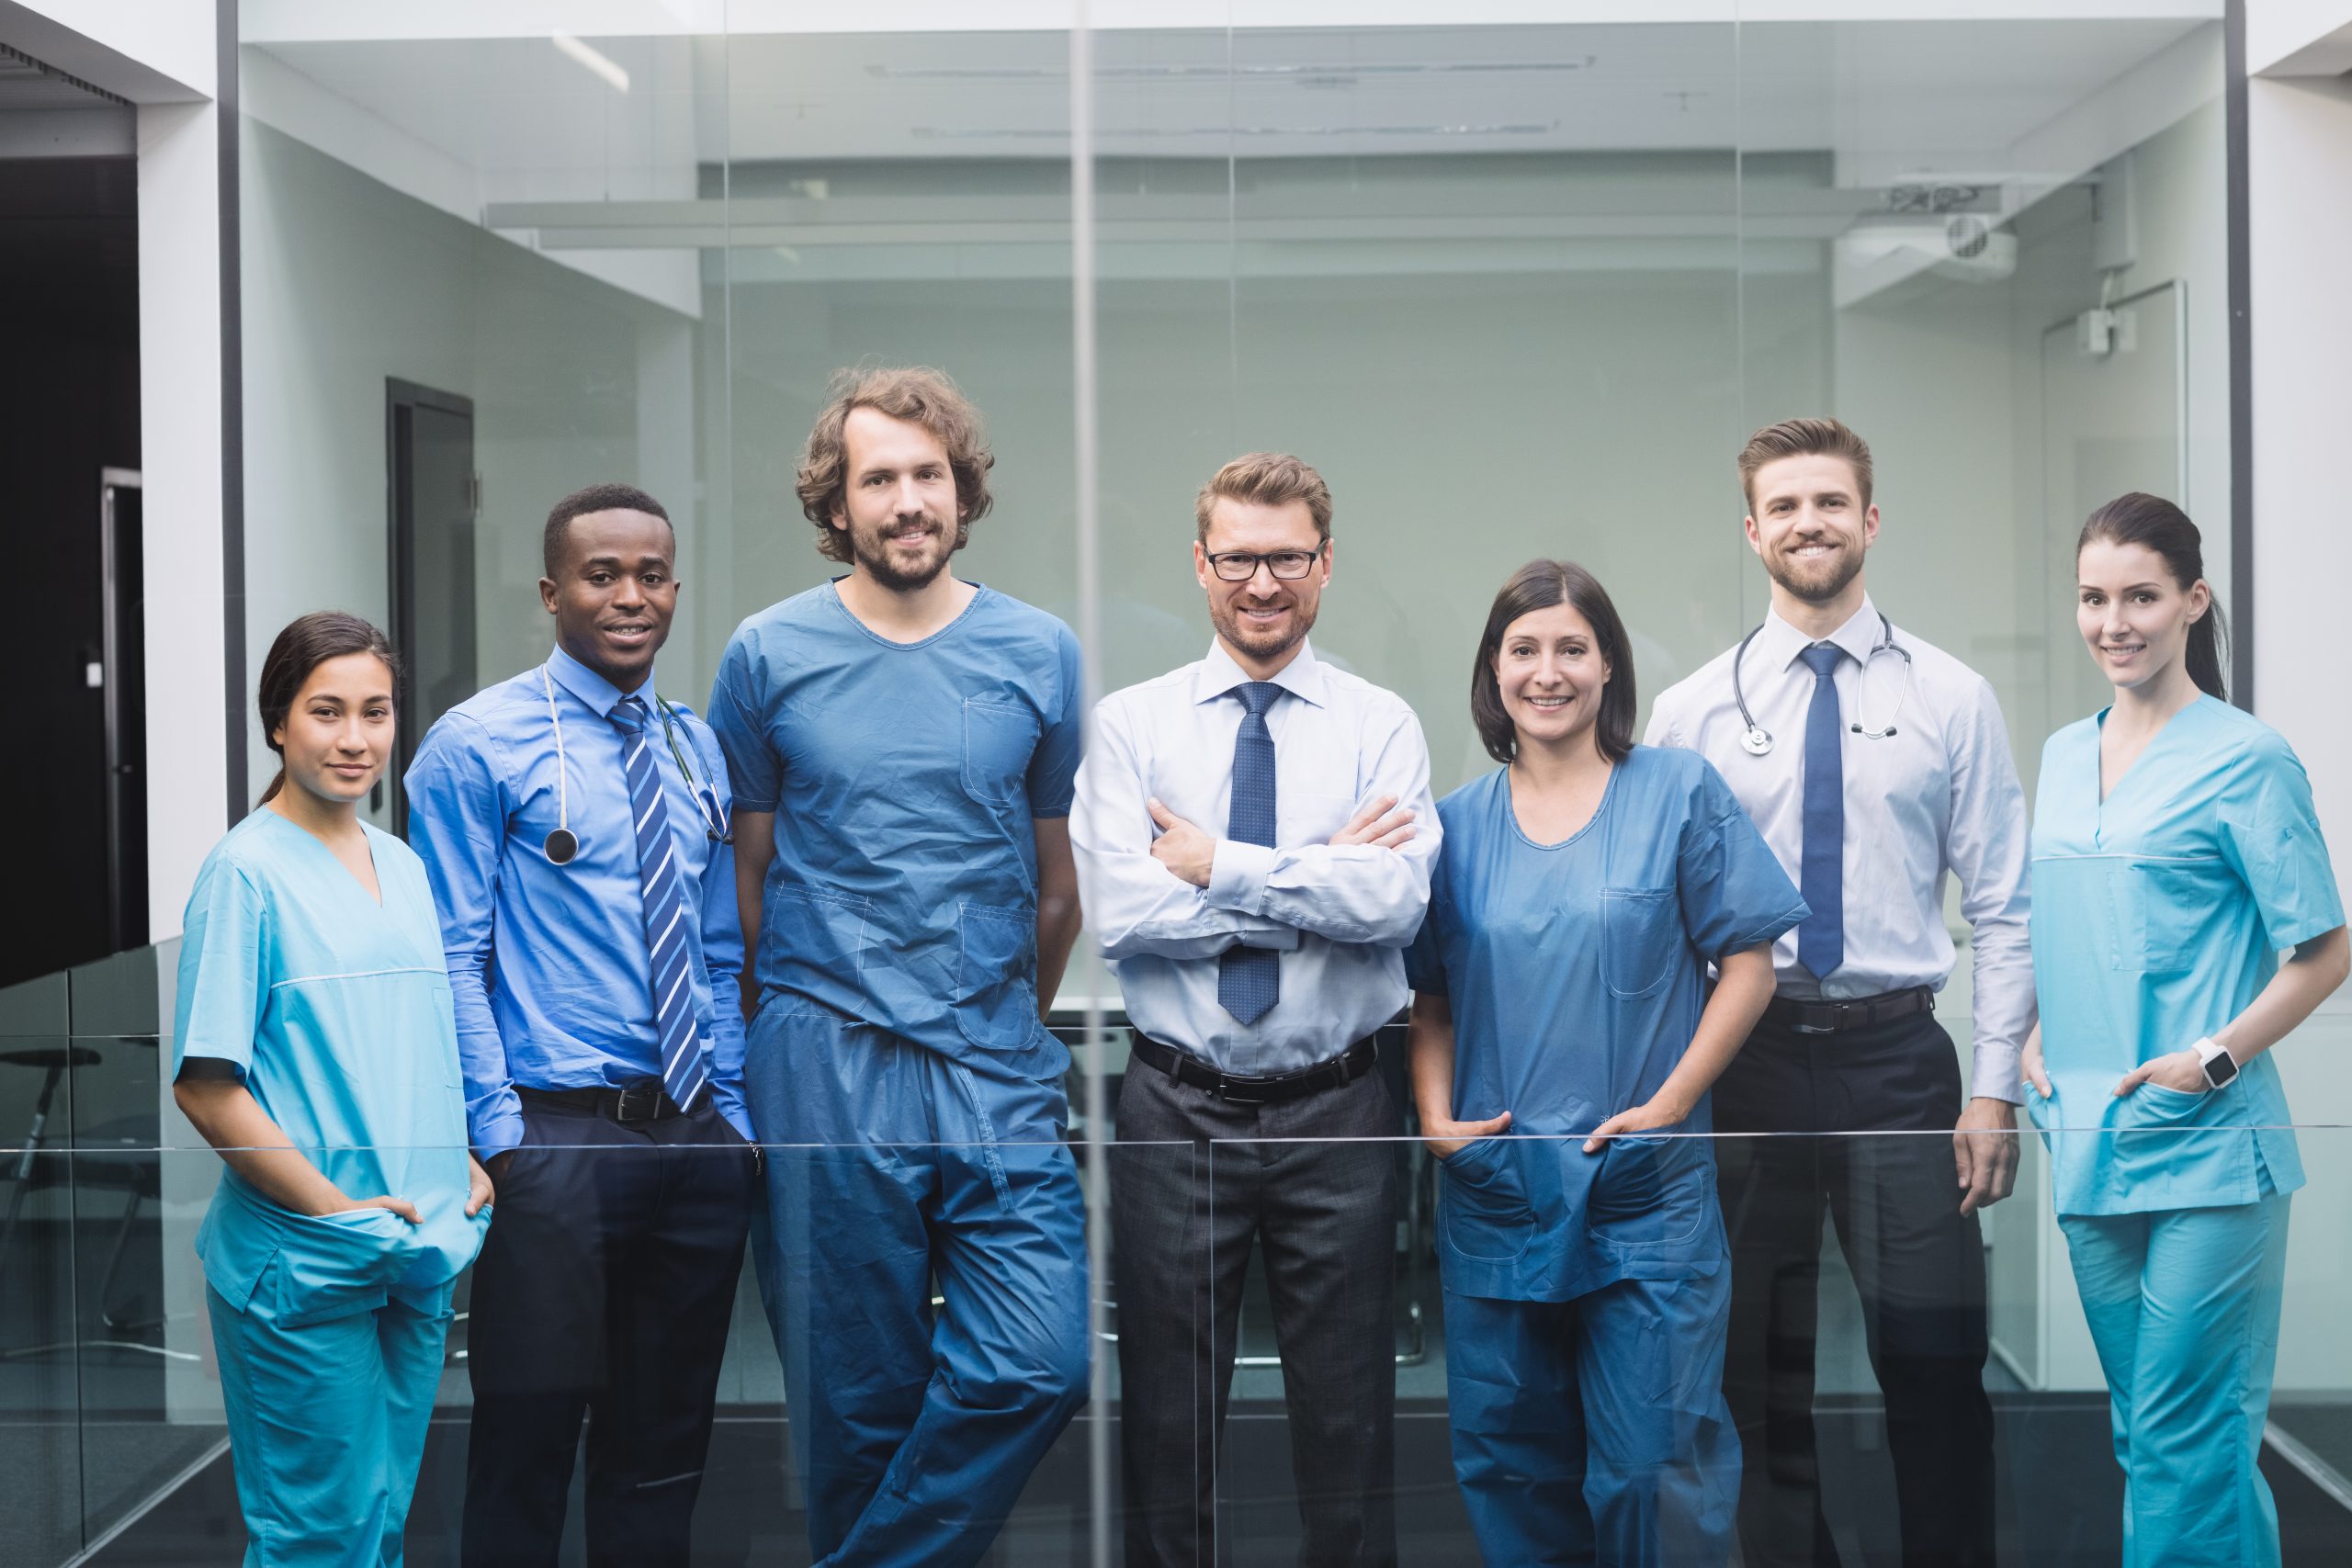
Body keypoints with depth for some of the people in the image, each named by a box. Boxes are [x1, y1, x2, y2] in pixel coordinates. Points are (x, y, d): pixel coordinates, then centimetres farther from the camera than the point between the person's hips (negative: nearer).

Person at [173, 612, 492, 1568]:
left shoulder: (404, 868, 12)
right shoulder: (248, 869, -9)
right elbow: (205, 1087, -13)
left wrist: (466, 1168, 5)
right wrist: (334, 1208, -16)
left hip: (420, 1259, 7)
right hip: (302, 1269, -7)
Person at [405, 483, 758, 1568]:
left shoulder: (697, 750, 13)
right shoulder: (478, 746, -5)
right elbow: (452, 958, -8)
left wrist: (736, 1115, 9)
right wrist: (499, 1134, -14)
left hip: (700, 1138, 6)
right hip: (557, 1138, -5)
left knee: (667, 1440, 13)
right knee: (530, 1435, 1)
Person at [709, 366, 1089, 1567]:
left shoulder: (1038, 655, 5)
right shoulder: (769, 655, 2)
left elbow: (1059, 882, 13)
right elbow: (747, 872, 10)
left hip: (996, 1066, 1)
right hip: (824, 1073, -1)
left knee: (1039, 1366, -9)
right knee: (858, 1397, 5)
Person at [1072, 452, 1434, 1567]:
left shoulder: (1381, 726, 1)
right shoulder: (1132, 724, 2)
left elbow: (1395, 900, -15)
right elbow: (1121, 914, -12)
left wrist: (1218, 866, -13)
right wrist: (1321, 880, -11)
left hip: (1336, 1108, 0)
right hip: (1177, 1107, 0)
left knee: (1349, 1413, 10)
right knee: (1167, 1416, 10)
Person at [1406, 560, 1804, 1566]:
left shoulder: (1677, 794, 0)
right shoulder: (1458, 824, 8)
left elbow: (1748, 966, -1)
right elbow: (1430, 998, 12)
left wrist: (1666, 1105, -10)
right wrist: (1437, 1115, -4)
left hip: (1646, 1191, -3)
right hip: (1494, 1192, 3)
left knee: (1652, 1465, -4)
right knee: (1508, 1463, 9)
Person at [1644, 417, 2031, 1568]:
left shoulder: (1951, 698, 3)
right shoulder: (1691, 712, 4)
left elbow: (2001, 907, 2)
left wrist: (1995, 1088, -5)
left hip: (1898, 1056, -1)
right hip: (1744, 1056, 1)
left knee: (1935, 1363, -2)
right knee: (1760, 1372, 10)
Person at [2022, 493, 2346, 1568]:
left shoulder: (2244, 758, -7)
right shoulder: (2065, 755, 13)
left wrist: (2211, 1062, -14)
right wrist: (2034, 1038, 8)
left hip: (2205, 1151, -7)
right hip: (2091, 1145, 7)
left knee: (2187, 1439, -6)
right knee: (2144, 1431, 13)